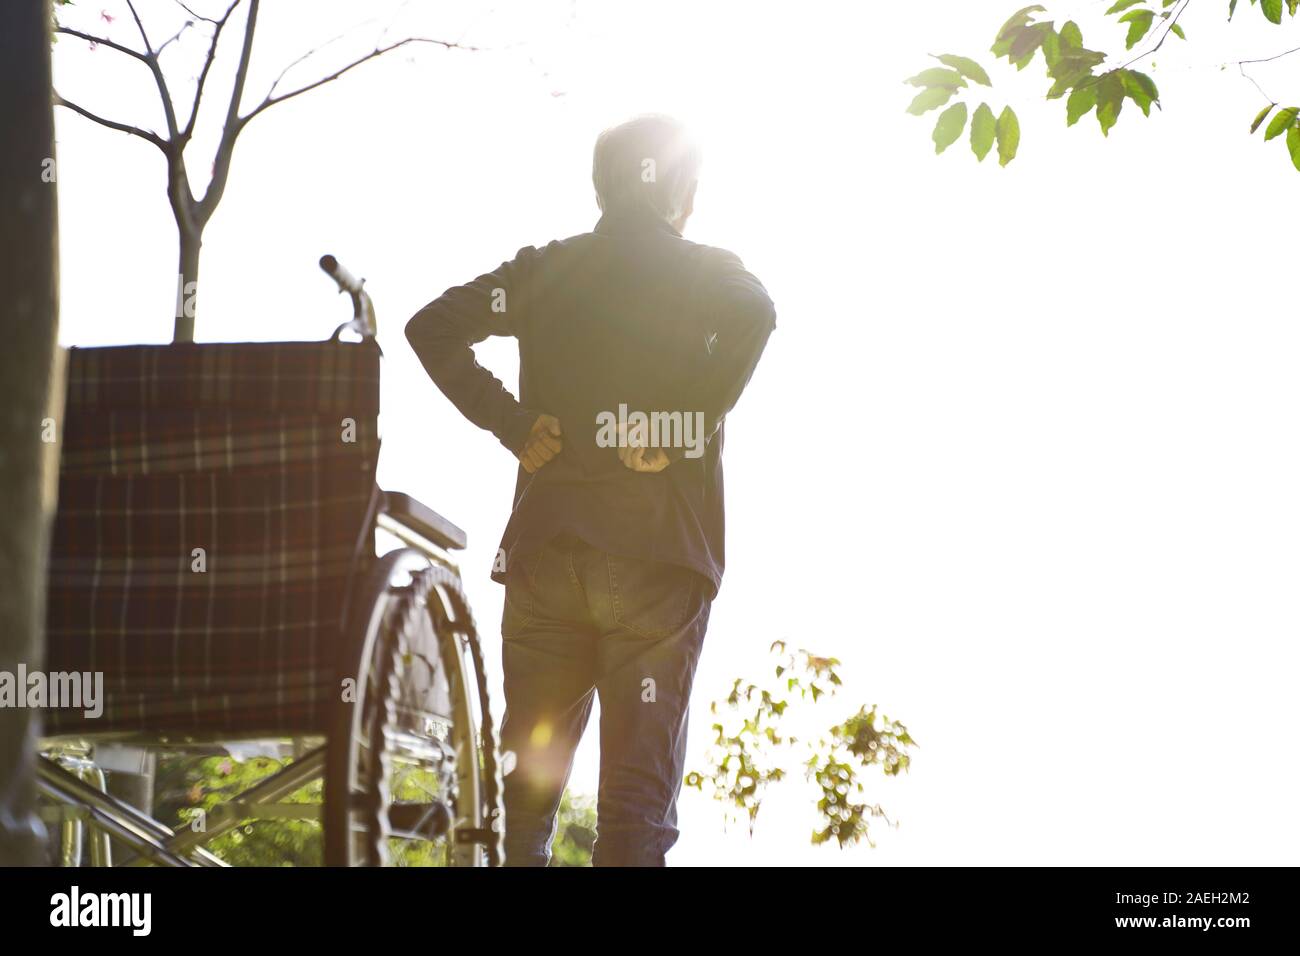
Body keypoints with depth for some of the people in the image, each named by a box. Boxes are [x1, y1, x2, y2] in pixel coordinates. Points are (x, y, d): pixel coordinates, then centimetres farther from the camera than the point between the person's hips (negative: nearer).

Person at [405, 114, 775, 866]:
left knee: (529, 780, 12)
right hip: (659, 560, -3)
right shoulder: (710, 273, 2)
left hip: (547, 551, 3)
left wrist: (512, 423, -1)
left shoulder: (546, 269, 10)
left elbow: (433, 327, -1)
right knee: (638, 792, -1)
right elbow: (756, 315, -21)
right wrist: (684, 433, -15)